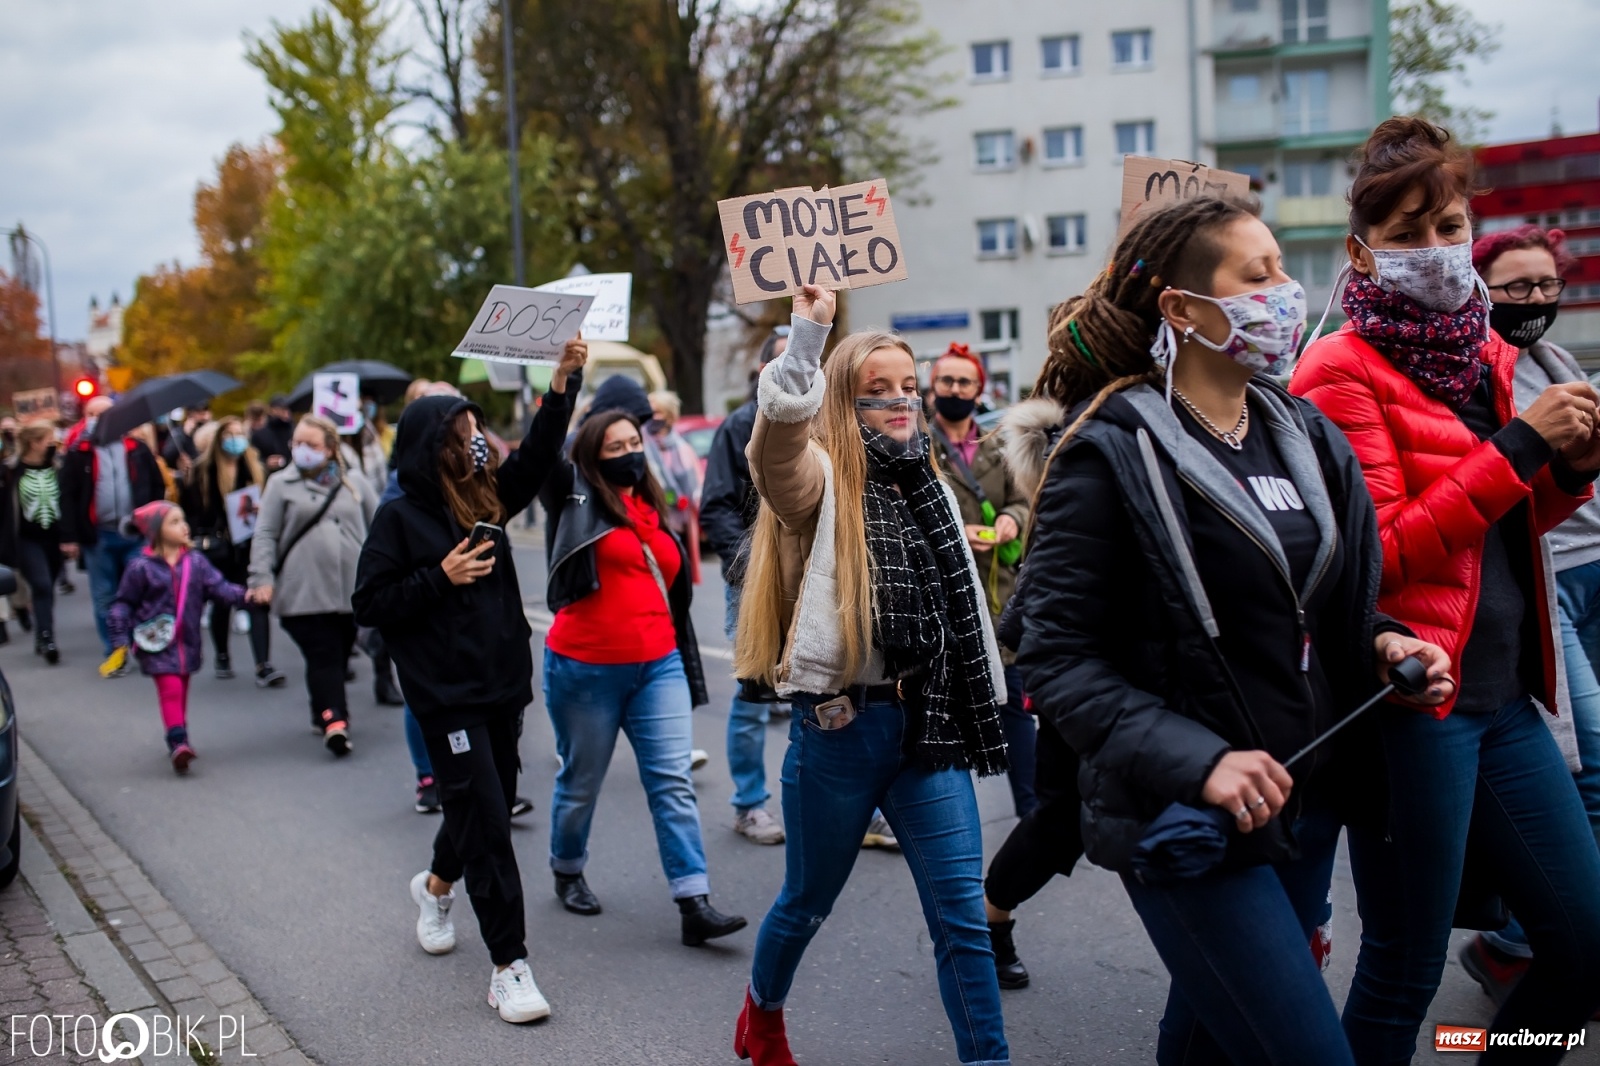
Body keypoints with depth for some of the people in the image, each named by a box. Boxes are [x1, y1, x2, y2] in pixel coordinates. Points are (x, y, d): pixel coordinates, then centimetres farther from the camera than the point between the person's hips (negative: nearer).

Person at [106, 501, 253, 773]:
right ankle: (178, 742, -19)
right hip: (157, 643, -4)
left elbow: (218, 587, -2)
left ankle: (179, 740, 28)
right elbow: (123, 603, -2)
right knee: (170, 690, -15)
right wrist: (121, 638, -6)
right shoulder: (141, 567, -8)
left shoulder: (196, 562, 2)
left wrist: (243, 596, -20)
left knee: (181, 692, 15)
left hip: (188, 641, 4)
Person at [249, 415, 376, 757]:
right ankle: (334, 721, -18)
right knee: (323, 657, -12)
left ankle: (323, 714, 26)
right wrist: (262, 577, -8)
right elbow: (265, 535, 3)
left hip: (350, 590, 3)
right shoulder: (281, 485, 7)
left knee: (340, 657, 9)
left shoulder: (355, 485, 13)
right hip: (304, 593, -3)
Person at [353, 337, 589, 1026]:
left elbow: (537, 457, 6)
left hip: (503, 685, 7)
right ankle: (509, 966, -3)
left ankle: (436, 884, 49)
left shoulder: (485, 499, 7)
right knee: (486, 819, -8)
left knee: (486, 805, 18)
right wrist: (441, 577, -18)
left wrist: (563, 384, -6)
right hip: (446, 696, -6)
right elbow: (369, 605, -9)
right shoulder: (402, 517, -8)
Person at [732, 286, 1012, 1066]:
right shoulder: (820, 483, -7)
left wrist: (982, 714, 18)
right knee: (808, 902, 16)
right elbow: (782, 419, -32)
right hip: (839, 724, -4)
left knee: (963, 917, -1)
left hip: (929, 724, 4)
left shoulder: (928, 484, 12)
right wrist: (808, 330, -31)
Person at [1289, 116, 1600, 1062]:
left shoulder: (1484, 354, 14)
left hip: (1505, 692, 8)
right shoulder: (1343, 371, -10)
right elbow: (1383, 555, -17)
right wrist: (1519, 445, -18)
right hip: (1412, 698, -8)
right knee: (1406, 970, 2)